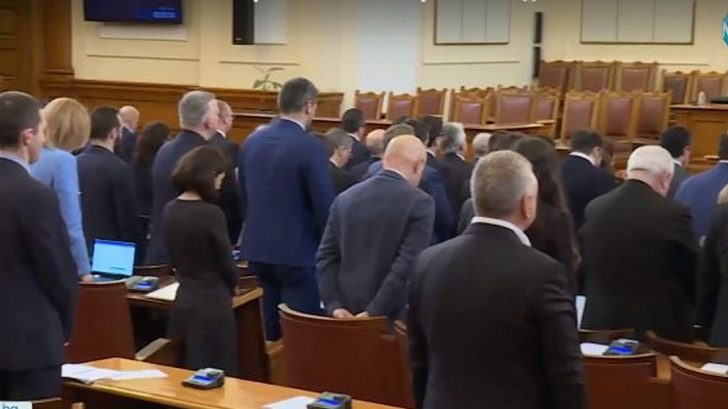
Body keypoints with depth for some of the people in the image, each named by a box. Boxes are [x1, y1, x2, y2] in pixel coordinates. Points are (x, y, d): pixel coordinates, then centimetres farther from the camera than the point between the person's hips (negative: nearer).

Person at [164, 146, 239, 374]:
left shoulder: (170, 210, 3)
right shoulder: (211, 213, -18)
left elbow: (175, 258, 11)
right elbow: (226, 264, -10)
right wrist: (230, 287, 10)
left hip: (183, 300, 7)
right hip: (212, 304, -7)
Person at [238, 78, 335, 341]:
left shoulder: (252, 141, 5)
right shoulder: (311, 147, -16)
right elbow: (325, 207, -15)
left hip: (258, 250, 7)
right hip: (298, 253, -7)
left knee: (272, 330, 15)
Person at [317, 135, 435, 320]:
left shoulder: (345, 198, 6)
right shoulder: (419, 202, -10)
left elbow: (326, 256, 2)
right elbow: (407, 266, -18)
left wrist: (334, 305, -4)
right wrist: (374, 313, -17)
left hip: (347, 313, 5)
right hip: (391, 317, -5)